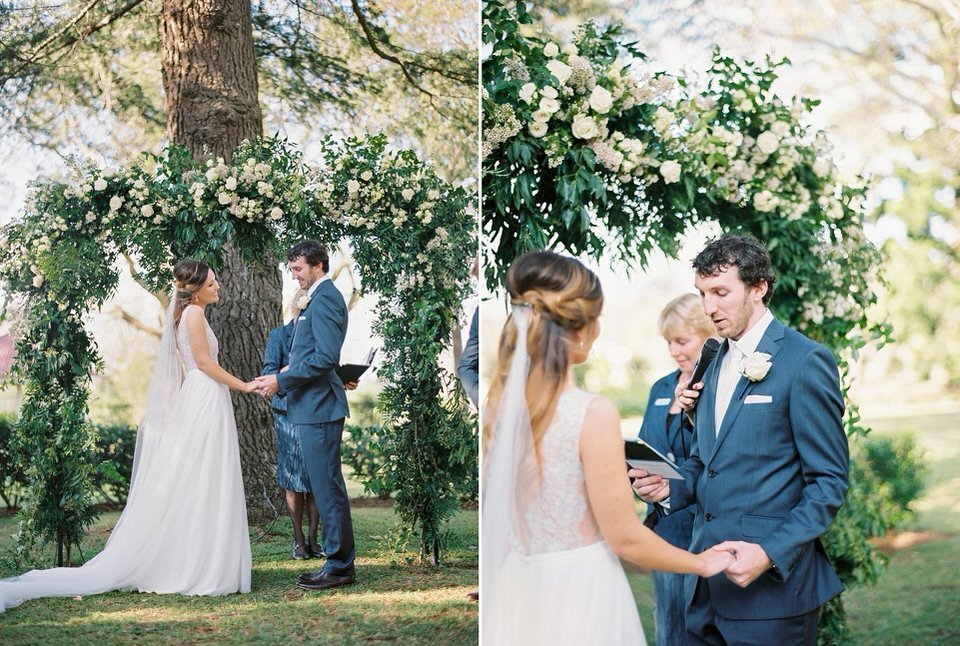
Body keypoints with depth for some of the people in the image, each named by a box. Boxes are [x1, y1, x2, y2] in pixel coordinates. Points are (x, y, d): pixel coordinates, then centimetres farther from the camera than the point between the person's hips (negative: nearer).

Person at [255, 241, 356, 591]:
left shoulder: (324, 298, -13)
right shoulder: (320, 297, 19)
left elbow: (326, 356, -22)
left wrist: (281, 380, -16)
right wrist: (280, 379, 11)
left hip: (319, 407, -11)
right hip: (314, 407, 11)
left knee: (327, 487, -6)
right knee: (327, 486, 13)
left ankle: (340, 566, 0)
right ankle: (338, 561, 19)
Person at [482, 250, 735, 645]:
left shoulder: (496, 403, -4)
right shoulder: (592, 414, -20)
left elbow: (499, 507, 7)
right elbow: (624, 538, -14)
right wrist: (701, 564, 1)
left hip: (511, 591, 5)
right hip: (577, 595, -5)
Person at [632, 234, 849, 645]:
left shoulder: (805, 361, -10)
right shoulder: (715, 360, 13)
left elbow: (828, 482, -11)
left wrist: (771, 553, -21)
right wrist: (669, 488, 0)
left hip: (772, 585, -7)